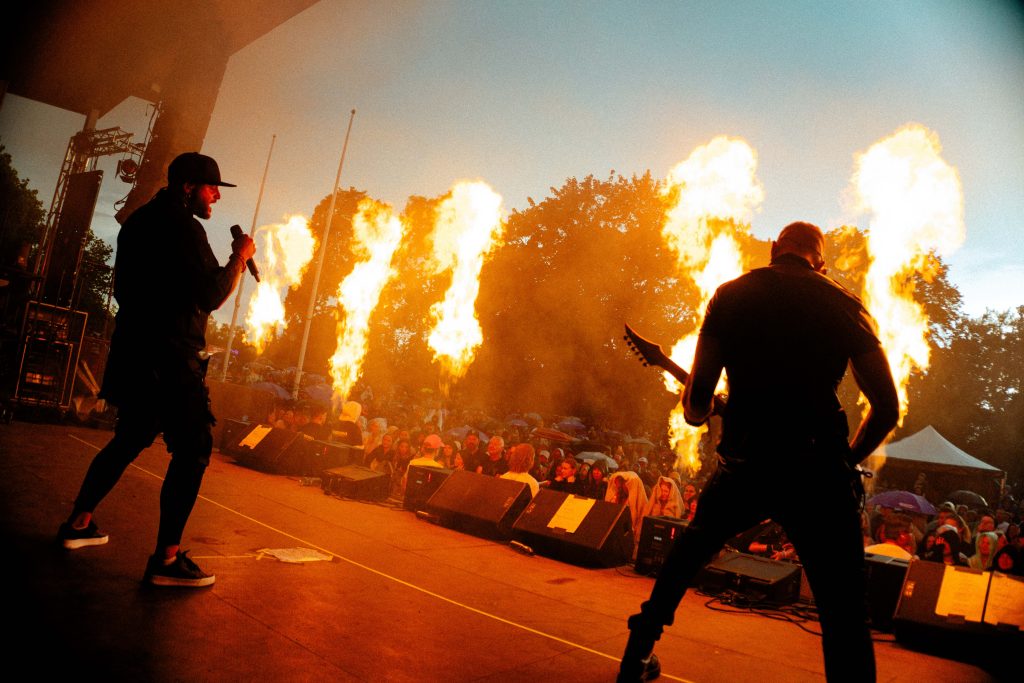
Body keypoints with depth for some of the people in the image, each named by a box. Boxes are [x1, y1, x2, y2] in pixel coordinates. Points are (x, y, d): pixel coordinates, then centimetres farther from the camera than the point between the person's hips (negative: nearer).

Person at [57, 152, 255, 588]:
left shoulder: (139, 221, 17)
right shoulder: (184, 226, -13)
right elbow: (212, 296, -18)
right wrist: (239, 258, -7)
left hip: (133, 351, 10)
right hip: (170, 359, -10)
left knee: (129, 439, 22)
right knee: (193, 448, -7)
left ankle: (78, 524, 31)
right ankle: (166, 559, -8)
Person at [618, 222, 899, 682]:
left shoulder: (730, 296, 7)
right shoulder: (845, 306, 7)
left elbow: (695, 404, 3)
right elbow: (887, 407, 3)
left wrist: (700, 409, 26)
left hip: (743, 466, 2)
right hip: (817, 469, -1)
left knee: (693, 544, 29)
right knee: (844, 613, 7)